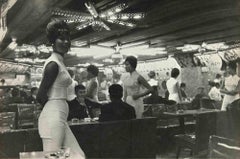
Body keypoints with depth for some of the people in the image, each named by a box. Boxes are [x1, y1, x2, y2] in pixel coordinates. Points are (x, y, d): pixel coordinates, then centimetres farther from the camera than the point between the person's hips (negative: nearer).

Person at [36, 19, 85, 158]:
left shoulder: (59, 62, 16)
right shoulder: (53, 64, -13)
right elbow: (41, 96, -14)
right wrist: (54, 108, 1)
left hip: (60, 119, 10)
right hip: (53, 117, -10)